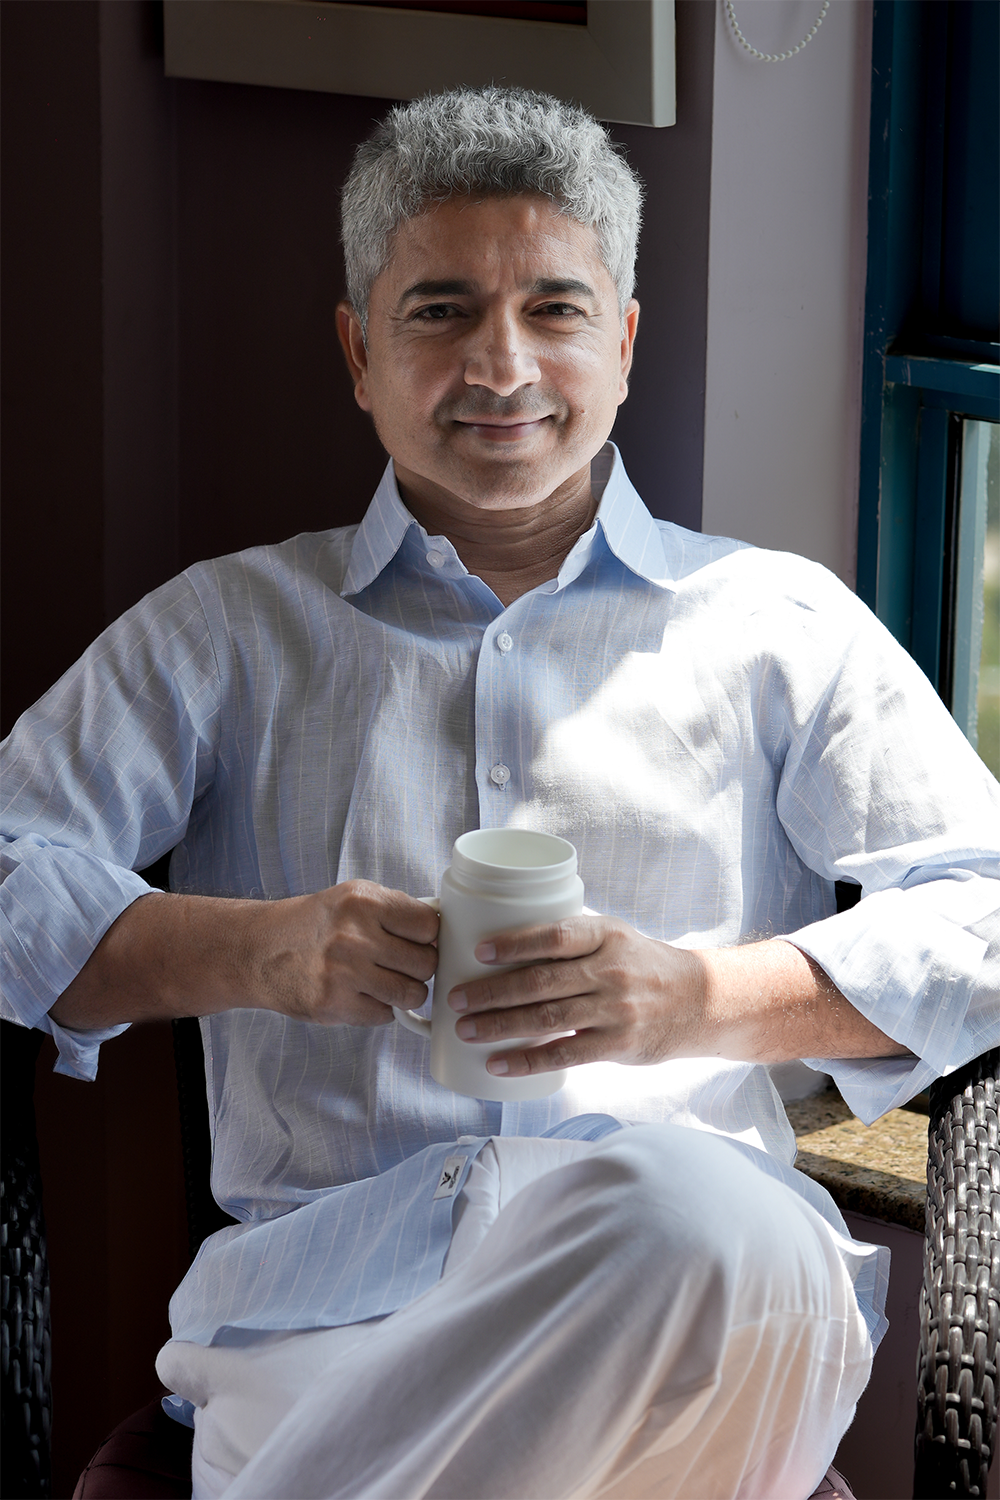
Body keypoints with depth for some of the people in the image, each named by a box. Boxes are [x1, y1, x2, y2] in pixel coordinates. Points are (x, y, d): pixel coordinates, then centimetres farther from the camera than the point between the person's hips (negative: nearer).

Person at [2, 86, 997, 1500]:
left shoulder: (776, 622, 19)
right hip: (321, 1265, -1)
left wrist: (703, 999, -9)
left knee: (707, 1226, -39)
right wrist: (257, 950, -8)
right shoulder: (230, 629, 21)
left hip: (689, 1250, 2)